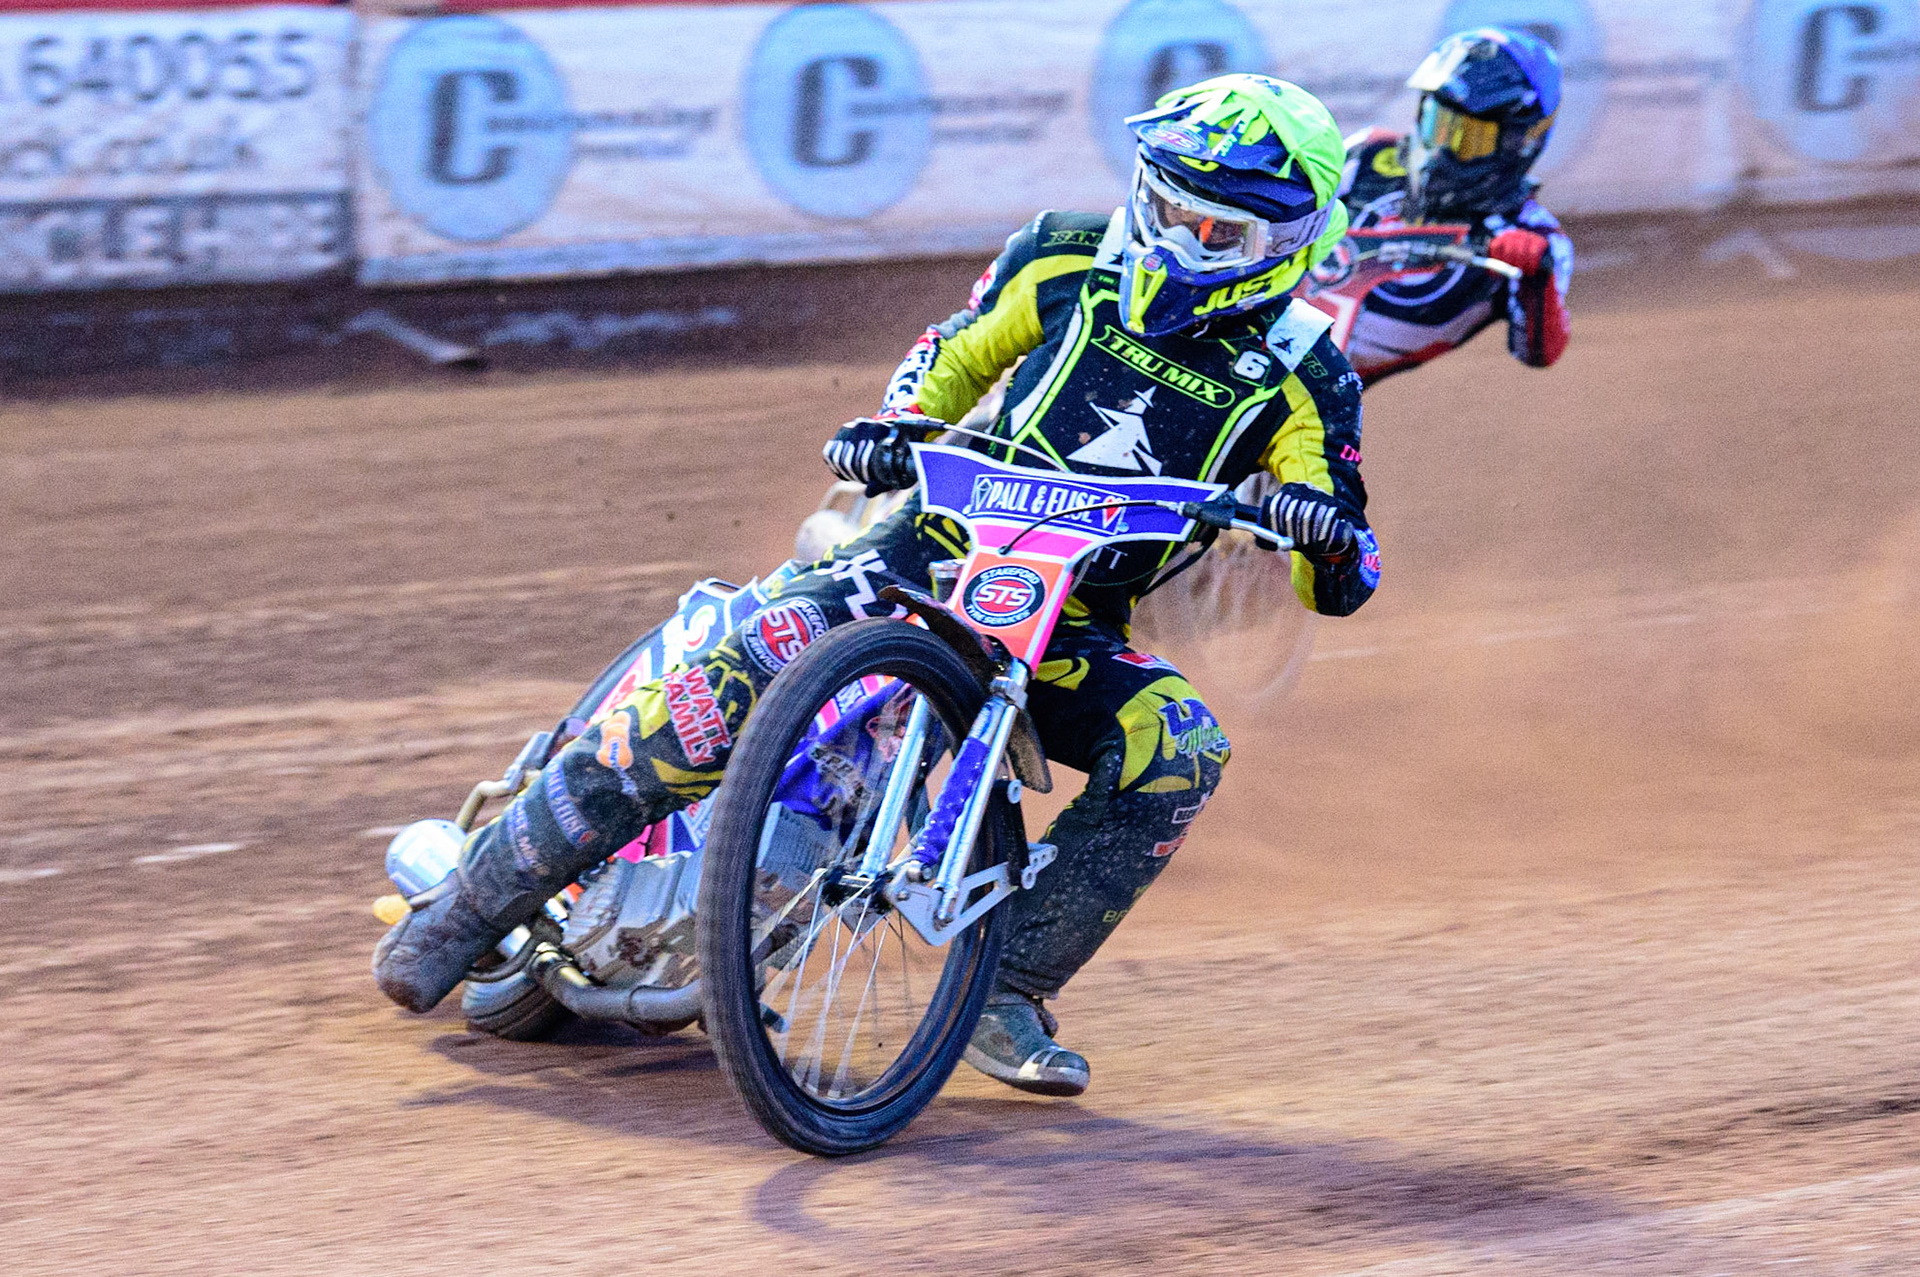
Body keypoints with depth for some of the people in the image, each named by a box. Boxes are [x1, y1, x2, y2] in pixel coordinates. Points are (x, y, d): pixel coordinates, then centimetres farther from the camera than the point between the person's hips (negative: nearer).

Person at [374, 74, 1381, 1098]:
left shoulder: (1297, 379, -2)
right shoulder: (1069, 263, 3)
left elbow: (1339, 588, -6)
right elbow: (954, 354, 18)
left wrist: (1326, 533, -30)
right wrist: (896, 426, -3)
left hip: (1075, 630, 1)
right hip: (938, 545, -1)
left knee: (1180, 752, -30)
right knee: (732, 687, -25)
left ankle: (1007, 991, -18)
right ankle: (472, 904, -17)